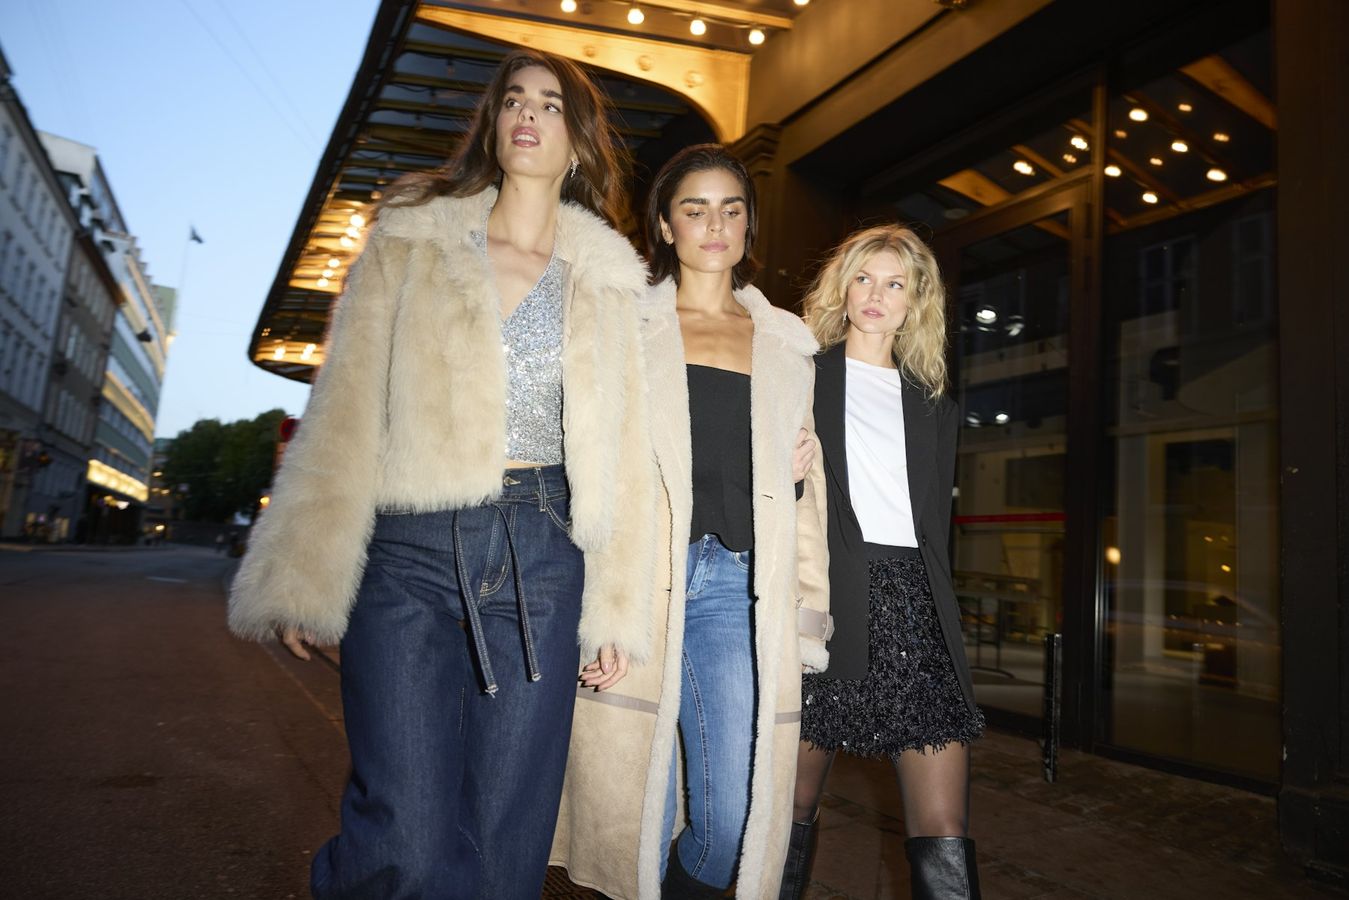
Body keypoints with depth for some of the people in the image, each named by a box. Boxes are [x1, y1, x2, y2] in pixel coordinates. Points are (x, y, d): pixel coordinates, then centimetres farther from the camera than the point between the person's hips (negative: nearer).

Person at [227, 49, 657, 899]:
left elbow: (622, 450, 9)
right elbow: (344, 416, 3)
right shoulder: (413, 241, 9)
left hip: (542, 557, 2)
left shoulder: (606, 280, 12)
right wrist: (306, 576, -4)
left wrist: (617, 606, 4)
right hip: (413, 550, -1)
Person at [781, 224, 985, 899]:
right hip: (827, 605, -3)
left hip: (913, 609, 3)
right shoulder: (803, 376, 9)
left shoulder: (935, 409, 20)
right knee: (793, 810, 5)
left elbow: (936, 529, 19)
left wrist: (939, 615, 14)